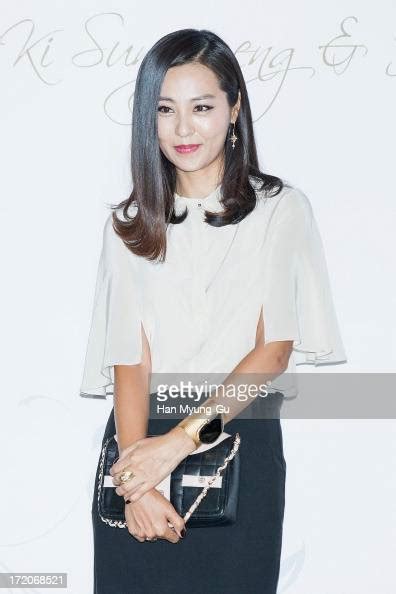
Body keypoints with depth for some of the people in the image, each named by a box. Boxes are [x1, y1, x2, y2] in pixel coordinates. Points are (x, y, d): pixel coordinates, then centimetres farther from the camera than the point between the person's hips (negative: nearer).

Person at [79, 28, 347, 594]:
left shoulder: (280, 209, -1)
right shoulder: (128, 224, 6)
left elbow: (274, 350, -8)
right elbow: (130, 357, -4)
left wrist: (177, 442, -16)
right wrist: (137, 473, -18)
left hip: (239, 438, -1)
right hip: (138, 441, 2)